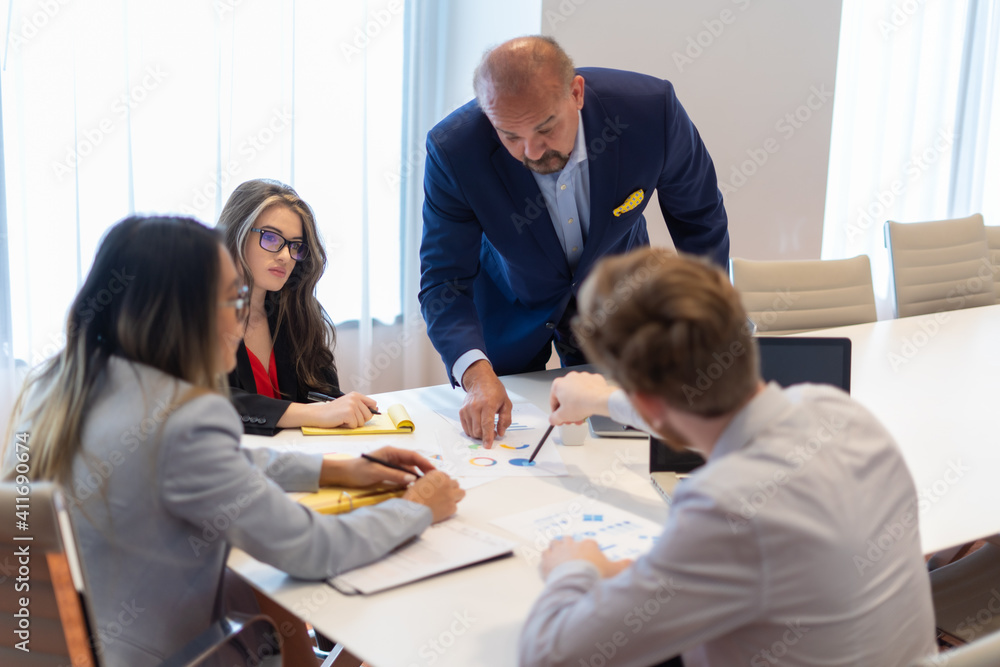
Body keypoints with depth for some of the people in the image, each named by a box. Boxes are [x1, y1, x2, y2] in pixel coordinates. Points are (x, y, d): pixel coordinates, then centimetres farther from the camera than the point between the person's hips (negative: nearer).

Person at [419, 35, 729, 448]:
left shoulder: (650, 108, -30)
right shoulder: (455, 151, -32)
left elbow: (700, 218, -11)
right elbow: (444, 281, -26)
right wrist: (477, 374, -43)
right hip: (508, 305, -1)